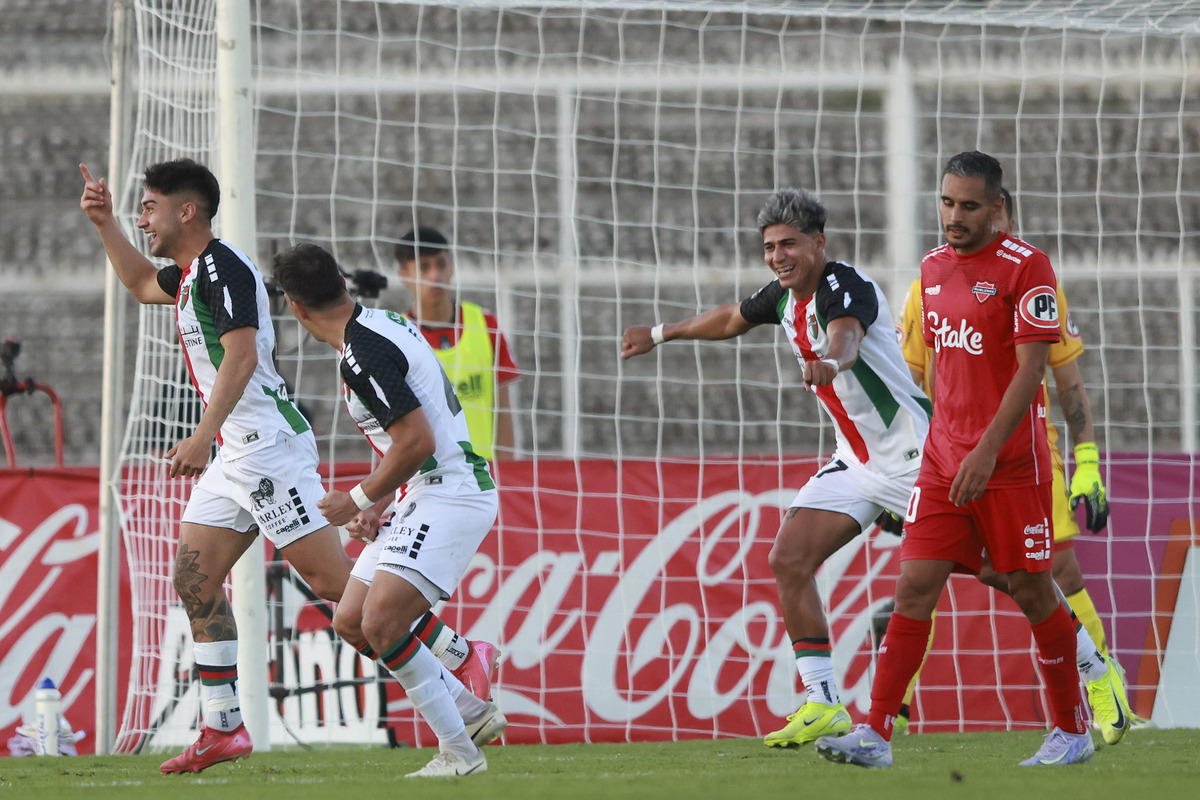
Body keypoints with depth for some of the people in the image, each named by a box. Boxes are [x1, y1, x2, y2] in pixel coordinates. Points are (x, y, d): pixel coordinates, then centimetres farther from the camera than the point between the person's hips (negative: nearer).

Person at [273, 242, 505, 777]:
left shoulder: (363, 354, -20)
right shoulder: (383, 324, 12)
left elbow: (418, 441, -24)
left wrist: (358, 500, -11)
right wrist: (378, 507, 21)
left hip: (448, 496, -11)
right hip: (422, 498, 11)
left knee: (381, 623, -21)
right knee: (351, 621, 10)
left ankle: (459, 751, -13)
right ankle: (472, 712, 16)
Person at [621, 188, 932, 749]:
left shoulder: (846, 288, -19)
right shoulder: (786, 296, 7)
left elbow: (846, 335, -44)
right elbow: (732, 319, 29)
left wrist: (829, 361, -66)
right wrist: (661, 334, 39)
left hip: (912, 457, -8)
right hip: (855, 464, 8)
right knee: (789, 558, -8)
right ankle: (822, 705, -7)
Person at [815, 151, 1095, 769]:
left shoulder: (1024, 266, -10)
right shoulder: (934, 268, 12)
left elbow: (1031, 368, -15)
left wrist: (987, 450, -22)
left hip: (1010, 462, -6)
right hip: (943, 461, 6)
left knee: (1031, 590, 1)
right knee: (914, 585, -3)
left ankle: (1072, 732, 15)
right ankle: (875, 735, -6)